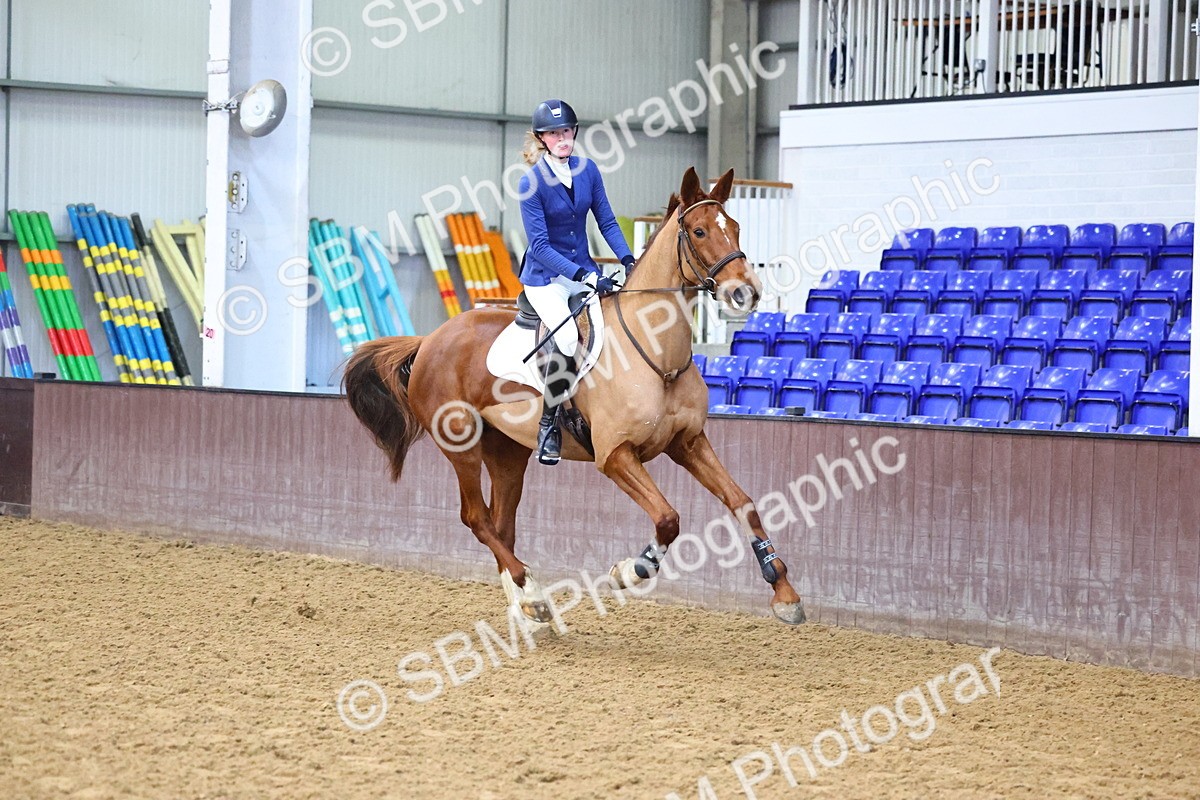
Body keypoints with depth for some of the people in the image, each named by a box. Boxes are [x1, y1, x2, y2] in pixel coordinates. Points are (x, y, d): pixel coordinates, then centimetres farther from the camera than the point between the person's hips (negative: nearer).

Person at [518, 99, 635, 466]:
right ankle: (548, 424, -16)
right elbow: (540, 245, -17)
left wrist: (628, 260, -10)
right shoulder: (532, 182, -14)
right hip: (545, 277, -6)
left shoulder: (588, 170, 2)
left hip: (585, 272, 6)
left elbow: (606, 221, 6)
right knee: (567, 336, -30)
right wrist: (585, 277, -25)